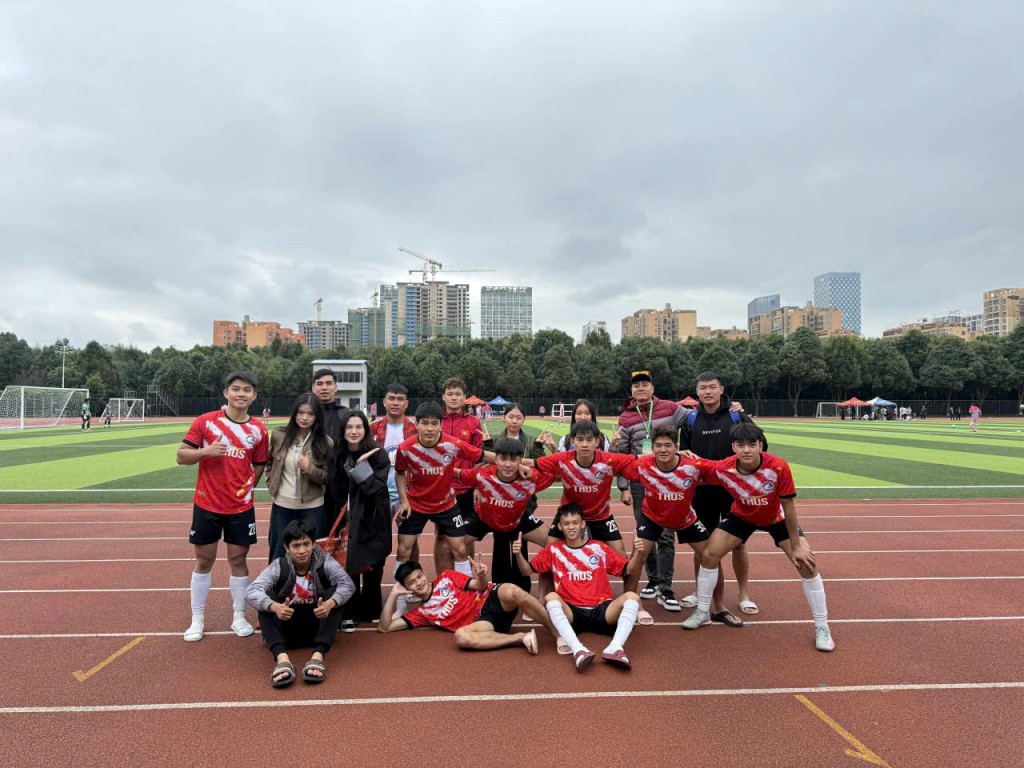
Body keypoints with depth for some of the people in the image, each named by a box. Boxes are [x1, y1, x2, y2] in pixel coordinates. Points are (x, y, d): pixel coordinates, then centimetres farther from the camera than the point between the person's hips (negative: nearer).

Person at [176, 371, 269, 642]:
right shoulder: (205, 421, -5)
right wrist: (206, 451, -22)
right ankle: (197, 619, 24)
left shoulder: (258, 431, -1)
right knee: (204, 560, 10)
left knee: (238, 559, 8)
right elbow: (182, 456, -4)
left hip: (241, 508, 1)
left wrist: (245, 489, 0)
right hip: (206, 505, -1)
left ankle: (239, 617, 22)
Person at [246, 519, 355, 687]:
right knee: (266, 600, -25)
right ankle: (282, 658, -43)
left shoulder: (325, 562, -12)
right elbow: (251, 592, -26)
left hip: (318, 623, 0)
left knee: (334, 594, -25)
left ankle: (318, 655, -38)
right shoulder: (278, 566, -12)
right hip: (286, 625, 0)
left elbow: (347, 584, -25)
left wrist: (330, 603, -46)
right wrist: (275, 607, -46)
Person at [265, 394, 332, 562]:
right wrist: (272, 484, 7)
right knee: (278, 556, 16)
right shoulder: (279, 436, -3)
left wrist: (310, 469, -22)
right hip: (282, 506, 2)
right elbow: (269, 462, 16)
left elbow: (328, 478, -6)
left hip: (312, 508, -2)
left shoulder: (325, 442, -9)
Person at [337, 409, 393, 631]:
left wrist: (362, 465, -26)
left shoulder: (378, 454, -12)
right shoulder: (339, 454, -2)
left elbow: (376, 488, -19)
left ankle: (371, 610, 26)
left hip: (374, 518, -1)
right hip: (349, 517, 2)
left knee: (373, 566, 8)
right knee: (349, 565, -3)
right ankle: (349, 614, 12)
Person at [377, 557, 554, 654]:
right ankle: (522, 638, -28)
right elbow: (384, 627, 11)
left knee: (513, 592, -37)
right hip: (482, 621, 1)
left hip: (492, 599, -1)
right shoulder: (421, 612, 18)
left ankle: (557, 632, -24)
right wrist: (394, 594, 7)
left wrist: (481, 577, -14)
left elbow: (481, 587, 10)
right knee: (461, 636, -37)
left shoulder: (446, 577, 18)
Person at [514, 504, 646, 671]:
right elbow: (527, 571, 14)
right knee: (551, 597, -32)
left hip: (601, 610, 1)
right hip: (570, 612, -1)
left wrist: (637, 553, -6)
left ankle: (615, 648, -46)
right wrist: (519, 555, -6)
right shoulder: (553, 550, 13)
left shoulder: (599, 548, 13)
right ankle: (578, 650, -49)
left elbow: (628, 570, 14)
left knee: (632, 597, -25)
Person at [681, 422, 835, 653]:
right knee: (710, 554, -6)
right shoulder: (723, 469, -32)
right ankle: (702, 613, 16)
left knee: (807, 563, -10)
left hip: (777, 518, -1)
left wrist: (796, 546, -17)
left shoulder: (778, 467, -37)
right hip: (741, 516, 2)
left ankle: (822, 628, 11)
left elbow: (788, 507, -24)